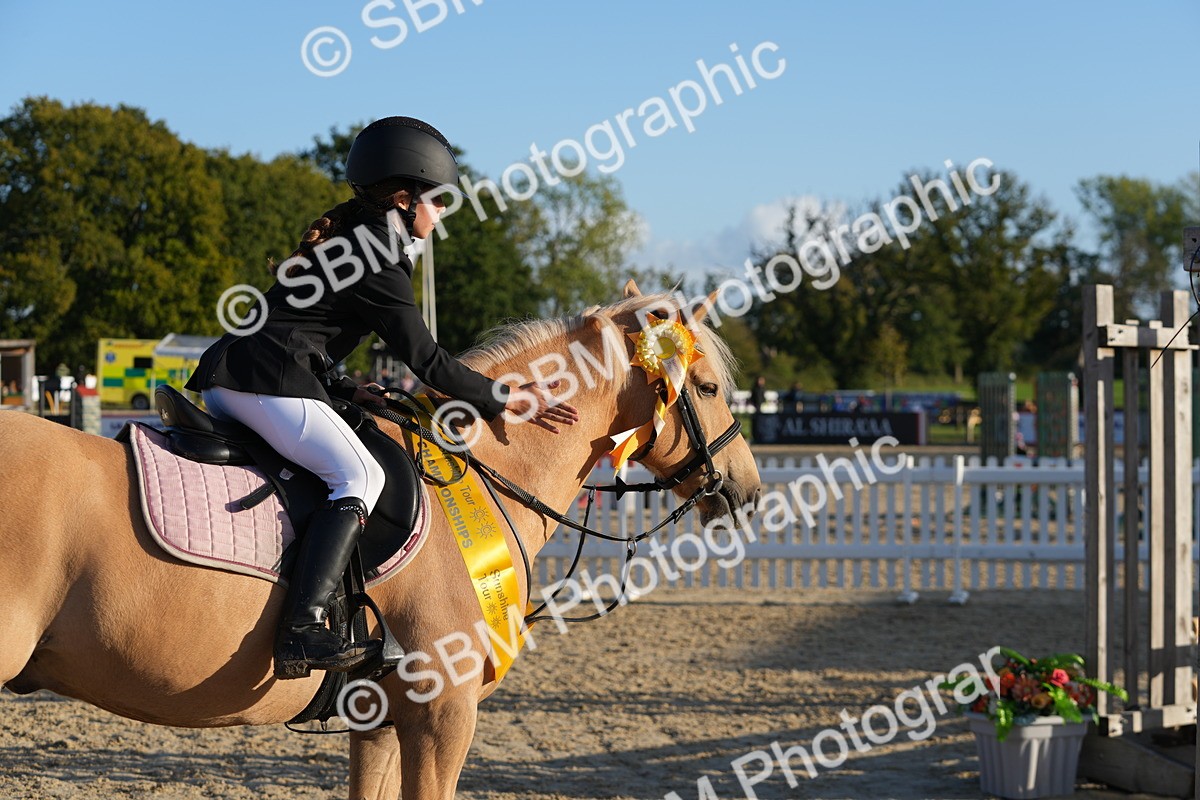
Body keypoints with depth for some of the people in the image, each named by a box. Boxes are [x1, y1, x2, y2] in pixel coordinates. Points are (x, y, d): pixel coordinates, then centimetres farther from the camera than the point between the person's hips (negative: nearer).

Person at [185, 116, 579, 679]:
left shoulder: (338, 240, 25)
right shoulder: (379, 262, -5)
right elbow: (426, 361, -5)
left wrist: (346, 392, 21)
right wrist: (505, 401, 4)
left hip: (224, 379, 10)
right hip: (269, 381, -10)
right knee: (359, 476, -19)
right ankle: (302, 632, -34)